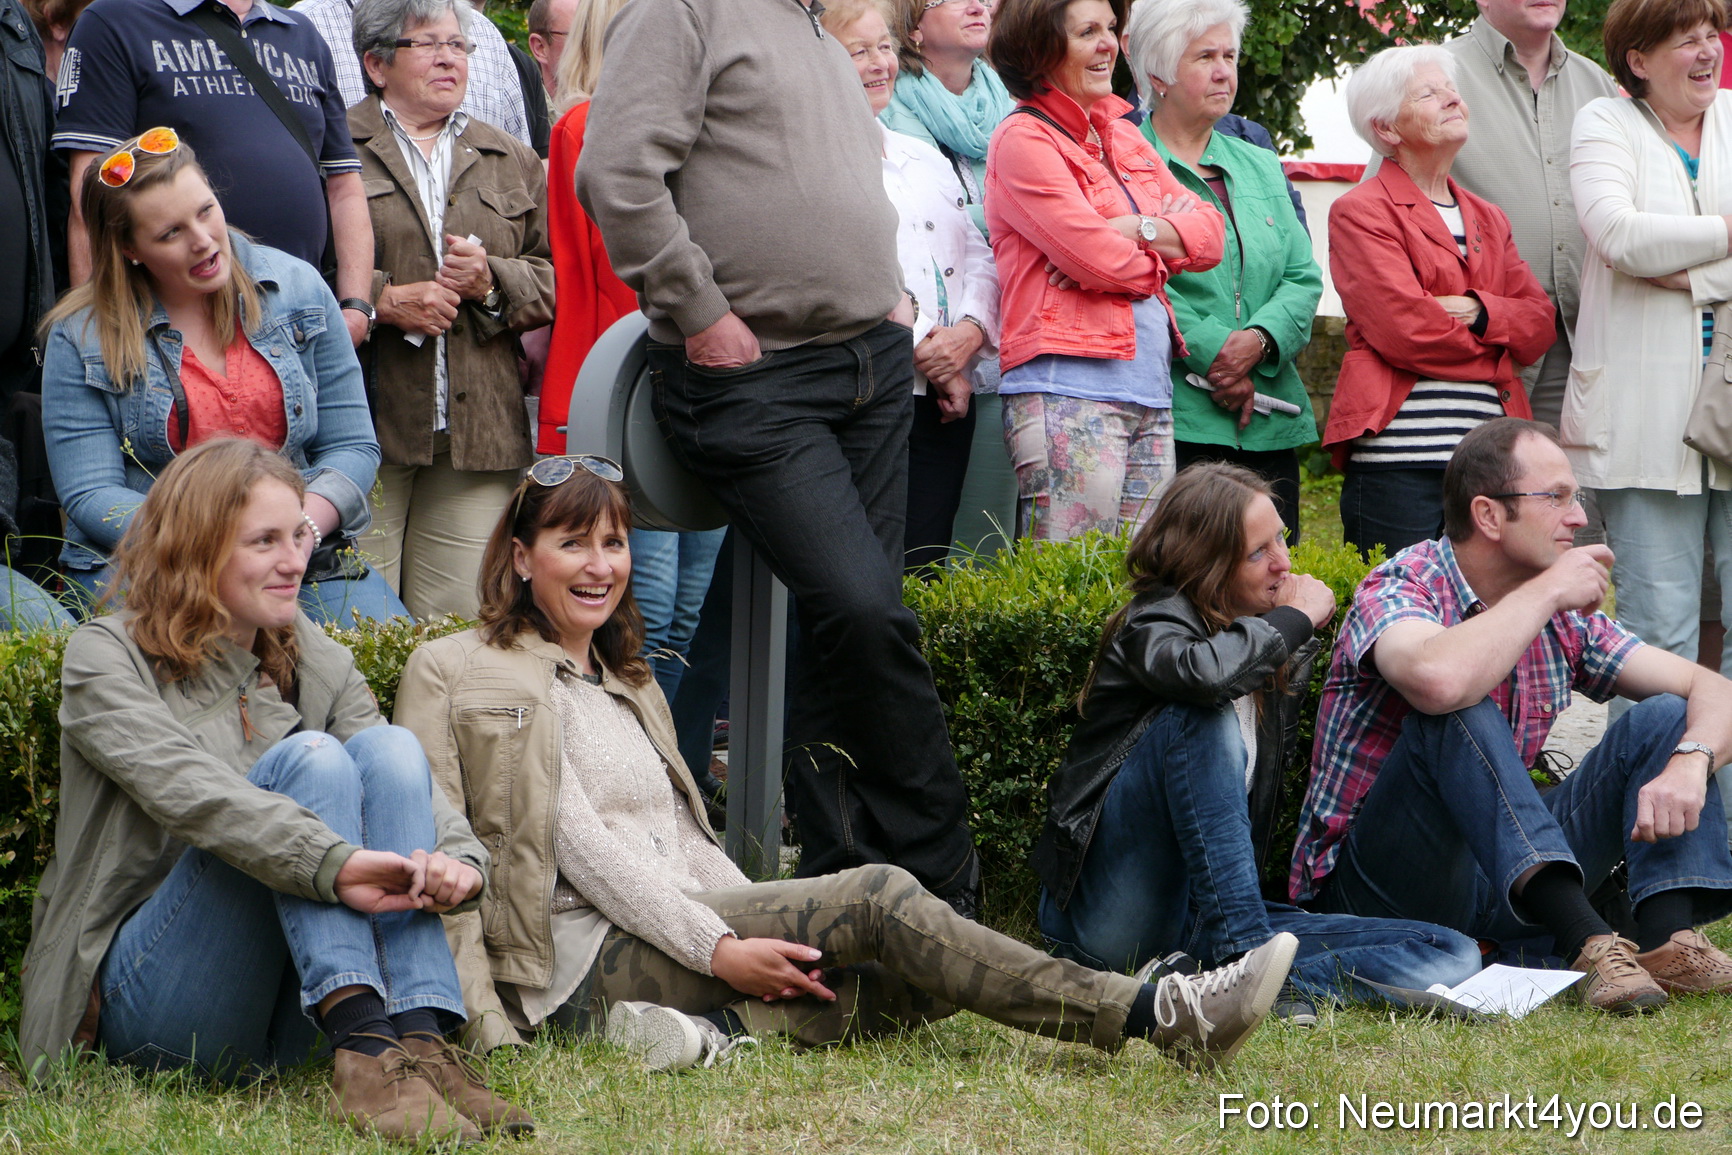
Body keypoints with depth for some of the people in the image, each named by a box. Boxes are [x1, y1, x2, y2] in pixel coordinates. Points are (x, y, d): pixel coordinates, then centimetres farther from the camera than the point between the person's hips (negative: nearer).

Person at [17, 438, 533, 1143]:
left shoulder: (318, 666, 13)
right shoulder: (105, 660, -3)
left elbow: (417, 790, -2)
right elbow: (188, 790, -22)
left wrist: (459, 863, -26)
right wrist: (335, 864, -37)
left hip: (277, 1023, 5)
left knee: (388, 747, -16)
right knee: (310, 758, -23)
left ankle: (420, 1041, -33)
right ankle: (366, 1053, -41)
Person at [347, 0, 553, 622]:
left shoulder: (511, 163, 20)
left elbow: (558, 276, 15)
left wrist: (492, 281, -4)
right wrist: (383, 301, -13)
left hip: (480, 429, 4)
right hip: (368, 430, -4)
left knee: (462, 619, -1)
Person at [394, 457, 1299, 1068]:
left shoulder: (627, 684, 27)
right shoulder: (474, 673, 1)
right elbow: (581, 845, -9)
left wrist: (771, 938, 1)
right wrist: (720, 948, -17)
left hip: (702, 931, 8)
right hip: (590, 961, -8)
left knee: (915, 979, -17)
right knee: (879, 896, -22)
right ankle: (1160, 1019, -26)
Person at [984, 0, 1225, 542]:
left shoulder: (1123, 136, 20)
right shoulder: (1023, 139, -4)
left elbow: (1209, 232, 12)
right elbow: (1097, 258, -13)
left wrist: (1136, 229, -7)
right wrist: (1160, 254, 6)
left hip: (1151, 391, 8)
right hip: (1068, 389, -8)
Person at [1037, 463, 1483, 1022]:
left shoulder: (1276, 656, 14)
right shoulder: (1154, 622, -7)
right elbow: (1204, 673, -32)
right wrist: (1294, 619, -15)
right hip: (1109, 913, -7)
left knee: (1451, 958, -10)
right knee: (1204, 716, -29)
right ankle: (1245, 956, -34)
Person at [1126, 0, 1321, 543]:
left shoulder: (1260, 167, 20)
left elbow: (1304, 278, 12)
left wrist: (1258, 340, -8)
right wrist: (1209, 351, -16)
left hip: (1269, 425, 6)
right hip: (1174, 417, -6)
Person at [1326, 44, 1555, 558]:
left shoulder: (1487, 220, 23)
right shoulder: (1360, 212, 1)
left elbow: (1540, 324, 11)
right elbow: (1404, 328, -11)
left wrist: (1480, 312, -9)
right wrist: (1496, 351, 2)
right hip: (1397, 461, -6)